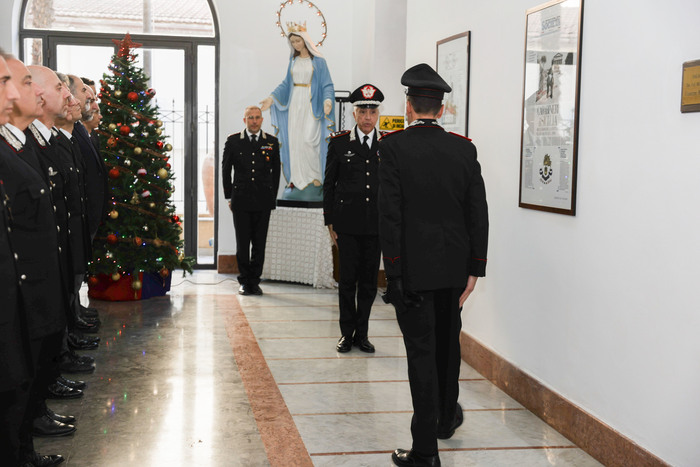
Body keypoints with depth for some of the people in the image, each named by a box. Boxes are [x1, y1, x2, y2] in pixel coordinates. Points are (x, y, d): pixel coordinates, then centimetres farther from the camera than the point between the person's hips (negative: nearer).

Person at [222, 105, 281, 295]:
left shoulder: (272, 142, 7)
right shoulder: (233, 141, 4)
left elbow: (276, 172, 12)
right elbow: (225, 170, 8)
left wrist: (272, 197, 7)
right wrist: (230, 196, 5)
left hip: (263, 201, 1)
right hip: (241, 201, -1)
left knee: (259, 243, 4)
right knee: (242, 243, 3)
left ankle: (254, 281, 13)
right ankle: (244, 281, 13)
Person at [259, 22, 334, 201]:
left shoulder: (318, 61, -2)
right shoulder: (293, 61, 12)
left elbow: (327, 85, -5)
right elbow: (287, 83, 17)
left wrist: (328, 100, -24)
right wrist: (272, 98, 7)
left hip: (311, 105, -5)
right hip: (295, 104, 5)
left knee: (308, 140, -12)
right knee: (295, 142, 2)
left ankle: (316, 178, 0)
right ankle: (297, 180, 7)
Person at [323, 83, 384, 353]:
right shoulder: (339, 143, 3)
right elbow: (329, 185, 5)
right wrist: (330, 222, 1)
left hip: (376, 226, 1)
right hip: (348, 224, -1)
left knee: (369, 282, 7)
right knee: (348, 280, 2)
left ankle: (362, 333, 19)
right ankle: (347, 333, 14)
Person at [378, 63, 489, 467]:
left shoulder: (394, 146, -10)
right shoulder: (464, 148, 2)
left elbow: (390, 213, -14)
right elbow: (478, 212, 1)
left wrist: (394, 270, -9)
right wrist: (474, 268, 7)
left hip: (413, 266, -4)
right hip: (454, 266, 4)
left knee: (422, 353, 1)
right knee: (448, 343, 23)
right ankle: (447, 416, 44)